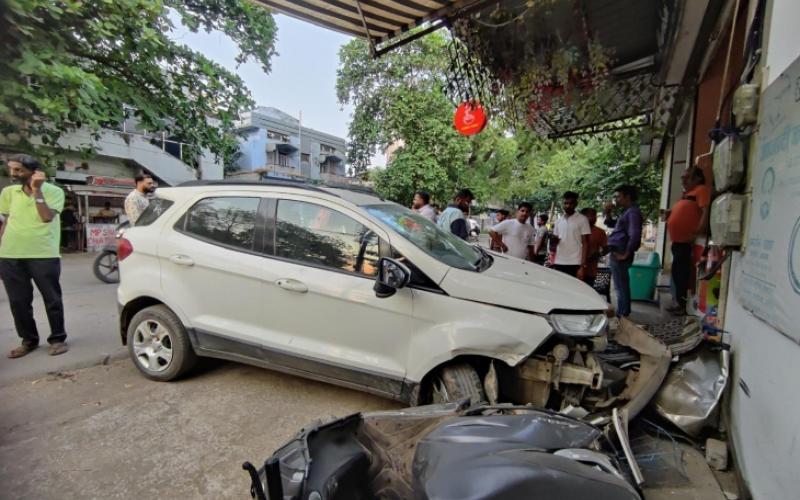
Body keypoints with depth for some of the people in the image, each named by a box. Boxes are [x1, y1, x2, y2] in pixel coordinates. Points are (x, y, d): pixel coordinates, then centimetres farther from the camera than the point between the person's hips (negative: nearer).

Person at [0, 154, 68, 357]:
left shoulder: (53, 191, -4)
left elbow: (46, 217, -17)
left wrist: (36, 190, -16)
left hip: (44, 255, -4)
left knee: (52, 299, 3)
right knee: (18, 302, 10)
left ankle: (57, 339, 15)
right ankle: (28, 340, 24)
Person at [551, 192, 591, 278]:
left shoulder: (582, 220, -2)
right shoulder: (558, 221, 13)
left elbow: (585, 244, -5)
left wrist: (583, 266, -12)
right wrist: (553, 239, -4)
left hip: (574, 264, -4)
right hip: (559, 263, 5)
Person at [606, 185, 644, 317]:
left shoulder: (633, 212, -13)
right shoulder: (626, 211, 17)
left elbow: (635, 235, -24)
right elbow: (612, 225, 30)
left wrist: (626, 254, -18)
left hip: (619, 254, -10)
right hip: (616, 253, 10)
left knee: (621, 287, -4)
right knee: (622, 286, 16)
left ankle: (622, 316, 3)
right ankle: (623, 314, 25)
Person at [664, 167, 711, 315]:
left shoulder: (701, 189, -5)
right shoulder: (687, 193, 22)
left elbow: (705, 212, -18)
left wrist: (696, 233, -25)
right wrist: (670, 212, 12)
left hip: (686, 241, -9)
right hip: (677, 240, 10)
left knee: (681, 273, -6)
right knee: (677, 272, 14)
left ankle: (682, 305, 2)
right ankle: (678, 303, 24)